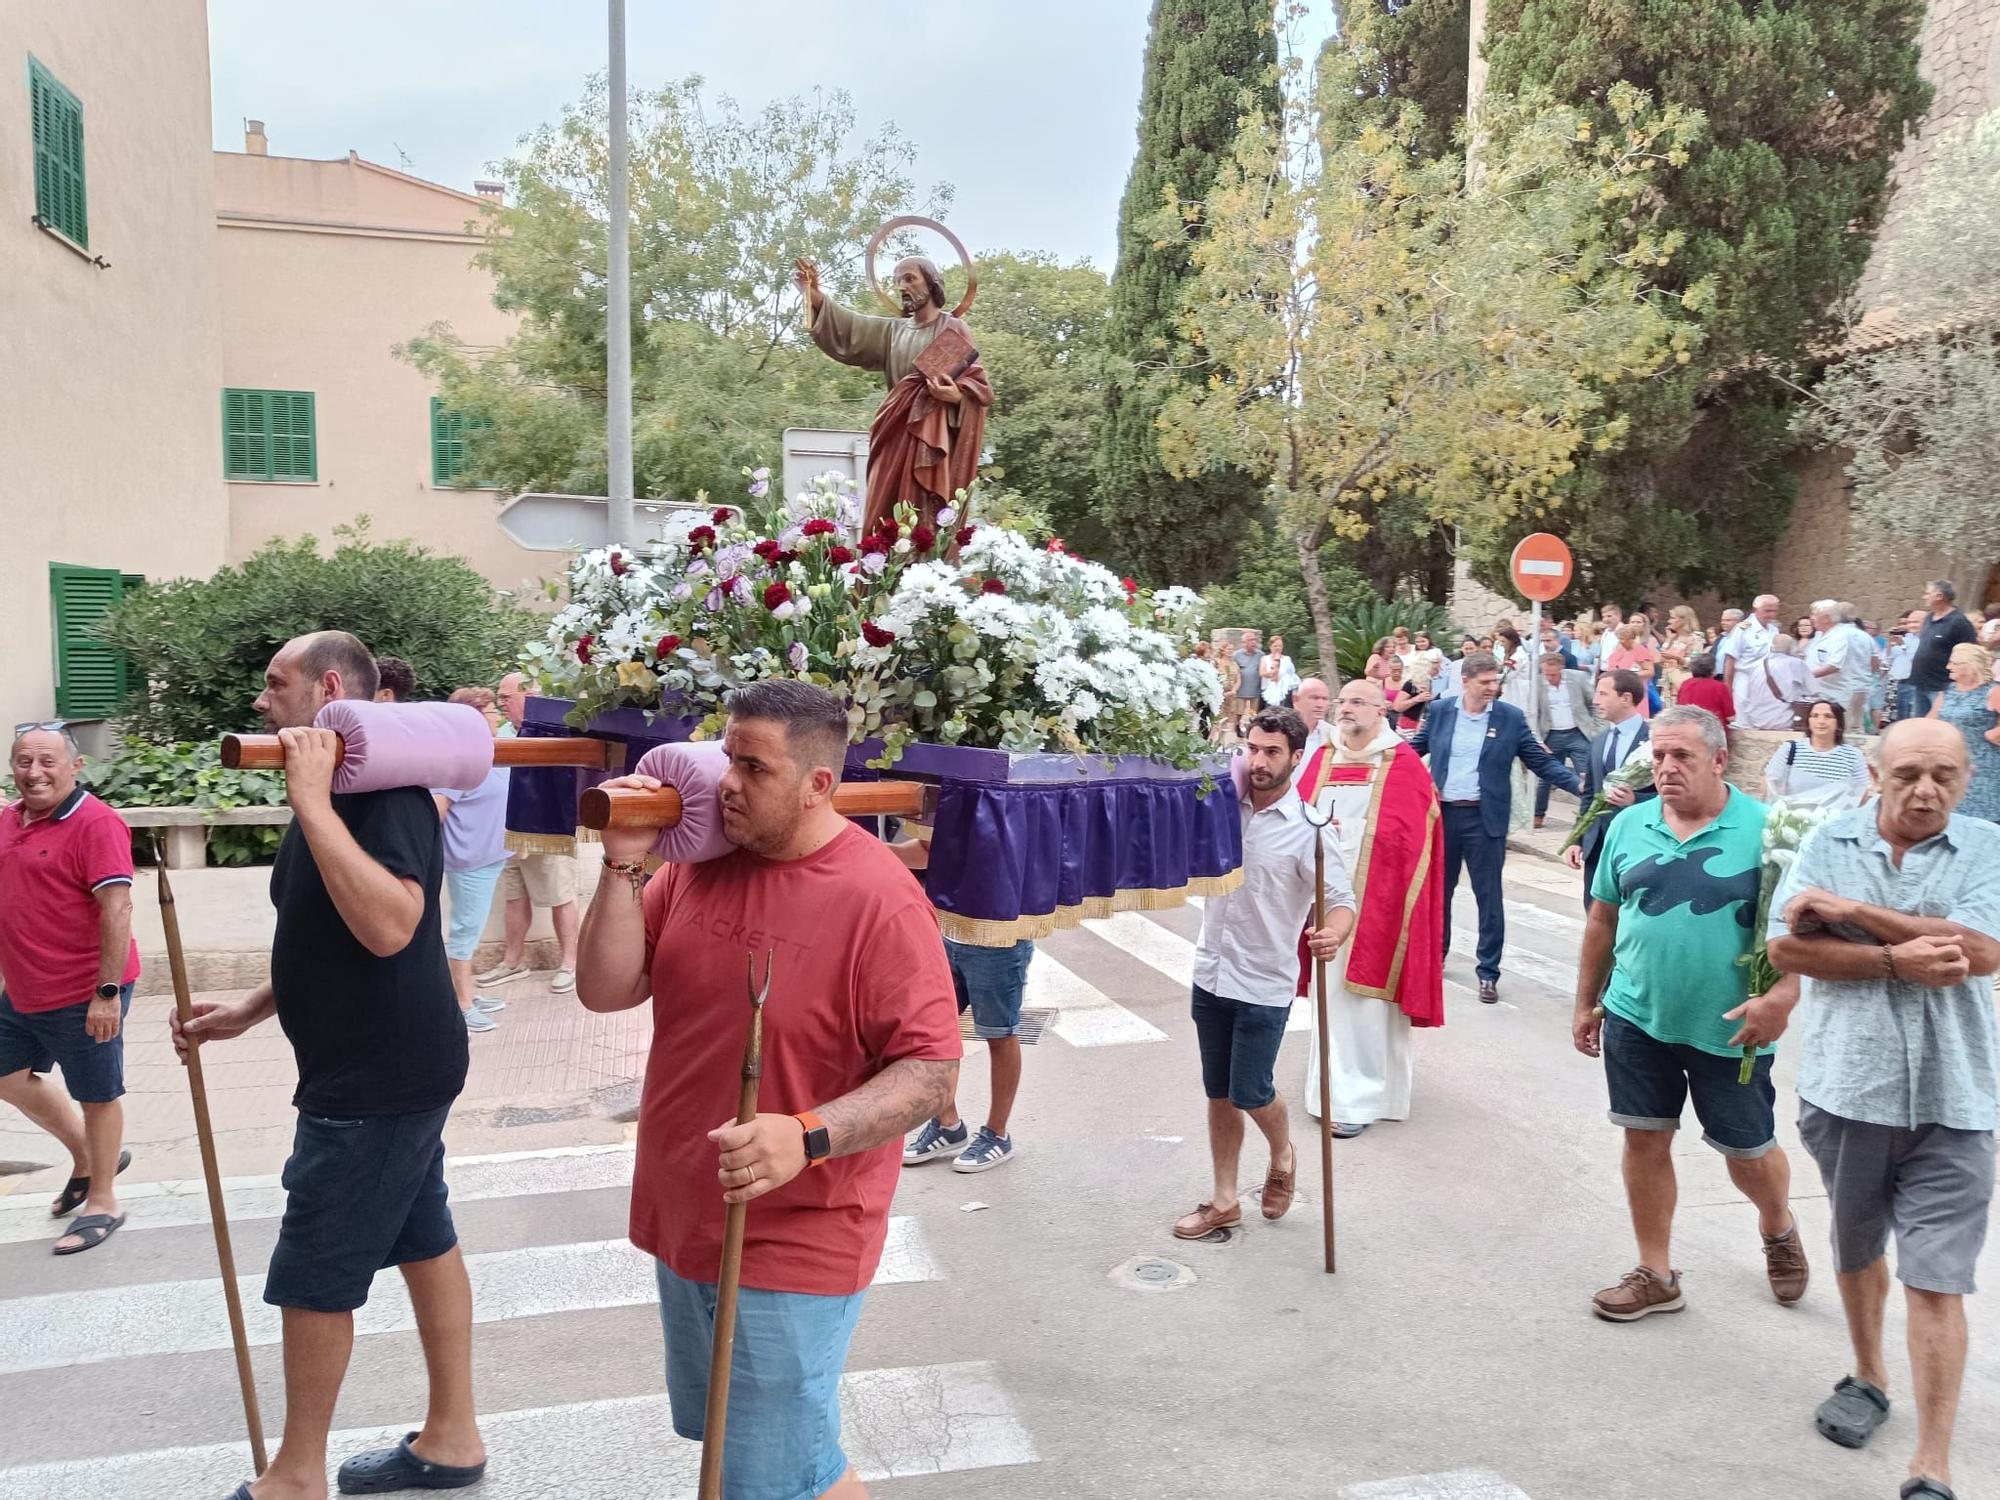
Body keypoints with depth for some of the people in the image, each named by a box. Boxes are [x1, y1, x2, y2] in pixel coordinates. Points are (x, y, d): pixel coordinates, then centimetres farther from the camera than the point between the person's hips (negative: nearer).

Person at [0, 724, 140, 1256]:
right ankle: (88, 1158, 39)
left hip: (83, 994, -9)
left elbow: (117, 908, -23)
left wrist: (108, 990, -25)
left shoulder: (95, 824, -19)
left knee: (97, 1094, 5)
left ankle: (102, 1201, 20)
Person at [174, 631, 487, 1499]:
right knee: (423, 1241, 16)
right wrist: (247, 1013, 20)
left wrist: (311, 802, -33)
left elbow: (388, 926, -36)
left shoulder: (384, 789, -20)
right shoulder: (338, 792, 11)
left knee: (312, 1278, 3)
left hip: (378, 1078, -10)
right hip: (388, 1068, 10)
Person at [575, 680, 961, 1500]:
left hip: (791, 1249, -6)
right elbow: (605, 991, -1)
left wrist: (806, 1138, -34)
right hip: (682, 1223, 7)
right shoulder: (702, 858, -2)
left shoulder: (879, 897, -20)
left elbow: (931, 1072, -21)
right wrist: (625, 865, -13)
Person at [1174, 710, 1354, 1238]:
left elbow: (1341, 898, -16)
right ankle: (1223, 1201, 25)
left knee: (1249, 1093, 0)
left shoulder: (1309, 830, -13)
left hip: (1264, 985, -5)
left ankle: (1283, 1157, 33)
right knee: (1219, 1094, 12)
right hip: (1211, 975, 5)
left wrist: (1333, 932, -39)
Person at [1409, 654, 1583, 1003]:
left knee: (1489, 896, 1)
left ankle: (1488, 973, 10)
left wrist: (1579, 784, -15)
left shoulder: (1511, 717, -3)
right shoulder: (1440, 710, 2)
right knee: (1438, 889, 15)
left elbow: (1541, 761, -2)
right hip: (1442, 813, 2)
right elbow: (1414, 748, 12)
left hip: (1484, 818, -2)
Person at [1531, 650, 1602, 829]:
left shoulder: (1578, 678, -5)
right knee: (1544, 777, 9)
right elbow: (1533, 715, -1)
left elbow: (1593, 705, 5)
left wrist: (1598, 731, 1)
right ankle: (1538, 815, 26)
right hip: (1551, 737, 1)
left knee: (1587, 777, -4)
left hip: (1578, 734, -1)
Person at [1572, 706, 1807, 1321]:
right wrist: (1586, 1003, 13)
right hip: (1637, 1018, 3)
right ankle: (1656, 1275, 25)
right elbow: (1604, 920, 10)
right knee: (1645, 1139, 9)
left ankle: (1779, 1229, 45)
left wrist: (1782, 998, -24)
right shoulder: (1629, 827, 1)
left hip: (1730, 1030, -3)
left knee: (1749, 1152, 12)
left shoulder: (1763, 828, -11)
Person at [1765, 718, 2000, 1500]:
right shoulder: (1830, 841, -1)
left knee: (1937, 1282, -2)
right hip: (1846, 1085, 2)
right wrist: (1899, 960, -19)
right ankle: (1869, 1377, 45)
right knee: (1856, 1247, 21)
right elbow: (1785, 945, -9)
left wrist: (1848, 909, -17)